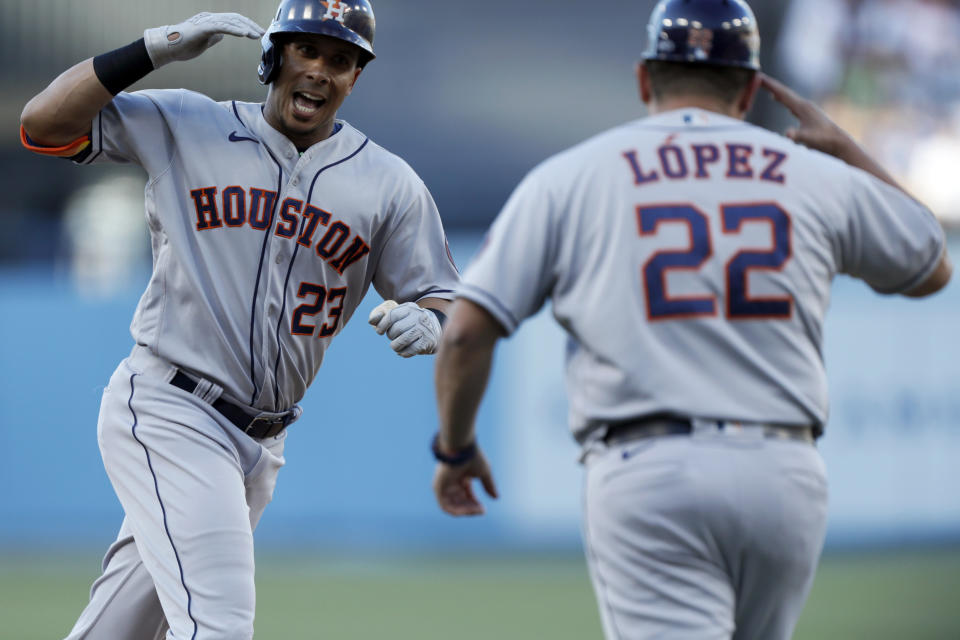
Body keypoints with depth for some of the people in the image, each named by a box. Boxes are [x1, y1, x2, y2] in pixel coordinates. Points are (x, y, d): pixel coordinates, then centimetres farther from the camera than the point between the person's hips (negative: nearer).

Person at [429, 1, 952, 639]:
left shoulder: (568, 178, 6)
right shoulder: (816, 176, 10)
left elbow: (466, 331, 2)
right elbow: (932, 268, 26)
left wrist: (455, 448, 19)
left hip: (644, 472, -3)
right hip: (785, 476, 3)